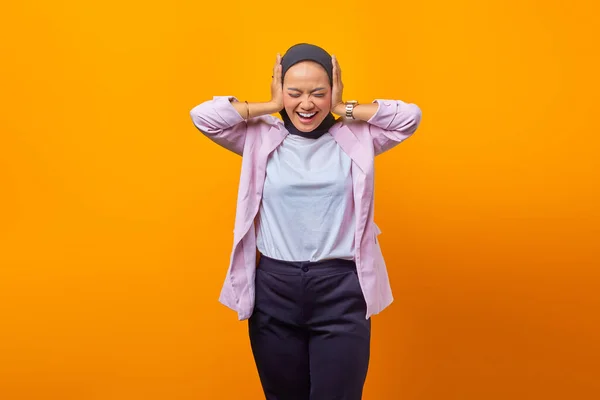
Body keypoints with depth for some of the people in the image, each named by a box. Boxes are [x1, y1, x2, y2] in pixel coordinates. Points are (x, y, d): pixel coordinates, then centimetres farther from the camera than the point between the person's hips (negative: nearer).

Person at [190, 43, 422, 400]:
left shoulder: (356, 139, 3)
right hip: (274, 291, 2)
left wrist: (343, 108, -2)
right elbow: (203, 115, -6)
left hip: (341, 291, -1)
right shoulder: (261, 139, 3)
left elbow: (410, 116, -6)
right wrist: (271, 106, 0)